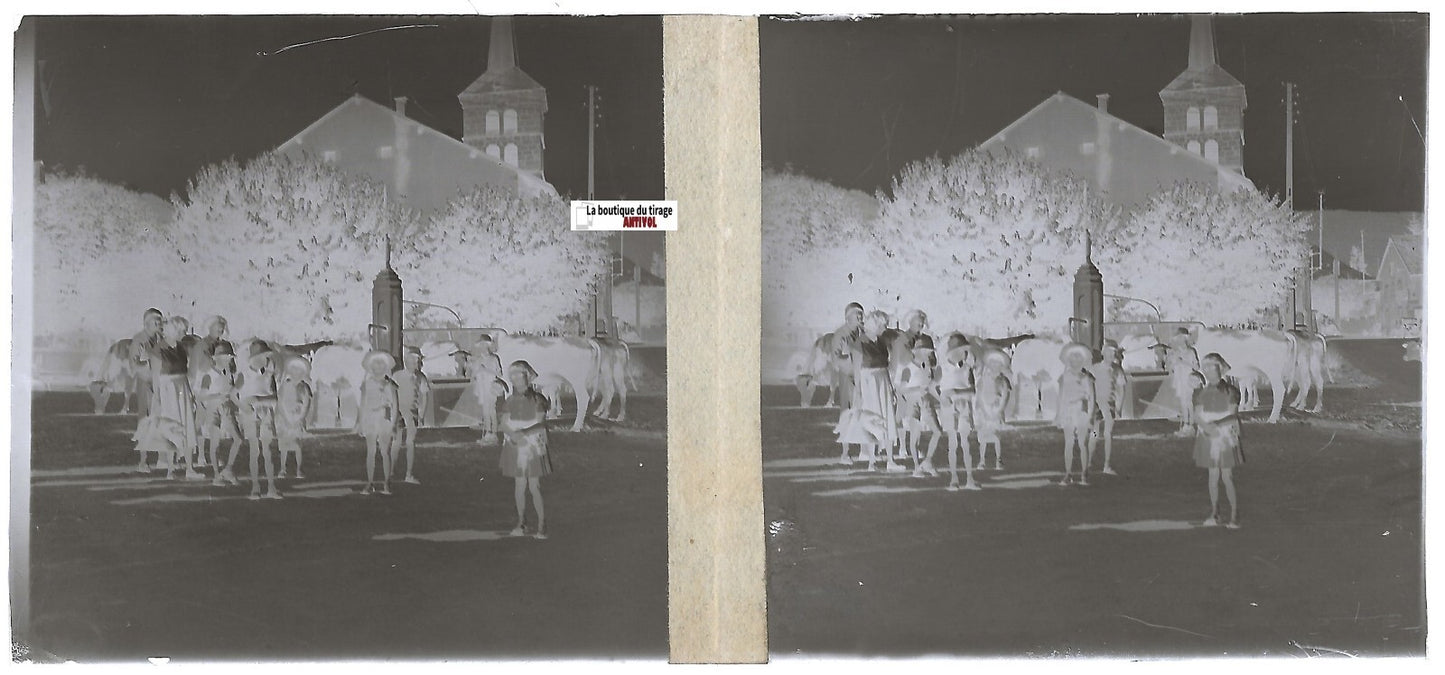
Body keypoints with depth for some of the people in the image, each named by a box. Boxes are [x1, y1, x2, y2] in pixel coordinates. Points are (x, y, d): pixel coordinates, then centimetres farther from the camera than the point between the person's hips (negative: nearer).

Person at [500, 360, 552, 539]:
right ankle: (521, 522, 19)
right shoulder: (510, 401, 6)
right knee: (519, 485, 6)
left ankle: (542, 526, -3)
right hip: (515, 447, 3)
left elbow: (540, 422, -10)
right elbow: (504, 424, 0)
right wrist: (514, 435, -20)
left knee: (534, 487, -6)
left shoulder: (537, 400, -2)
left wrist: (524, 432, -25)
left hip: (534, 446, -3)